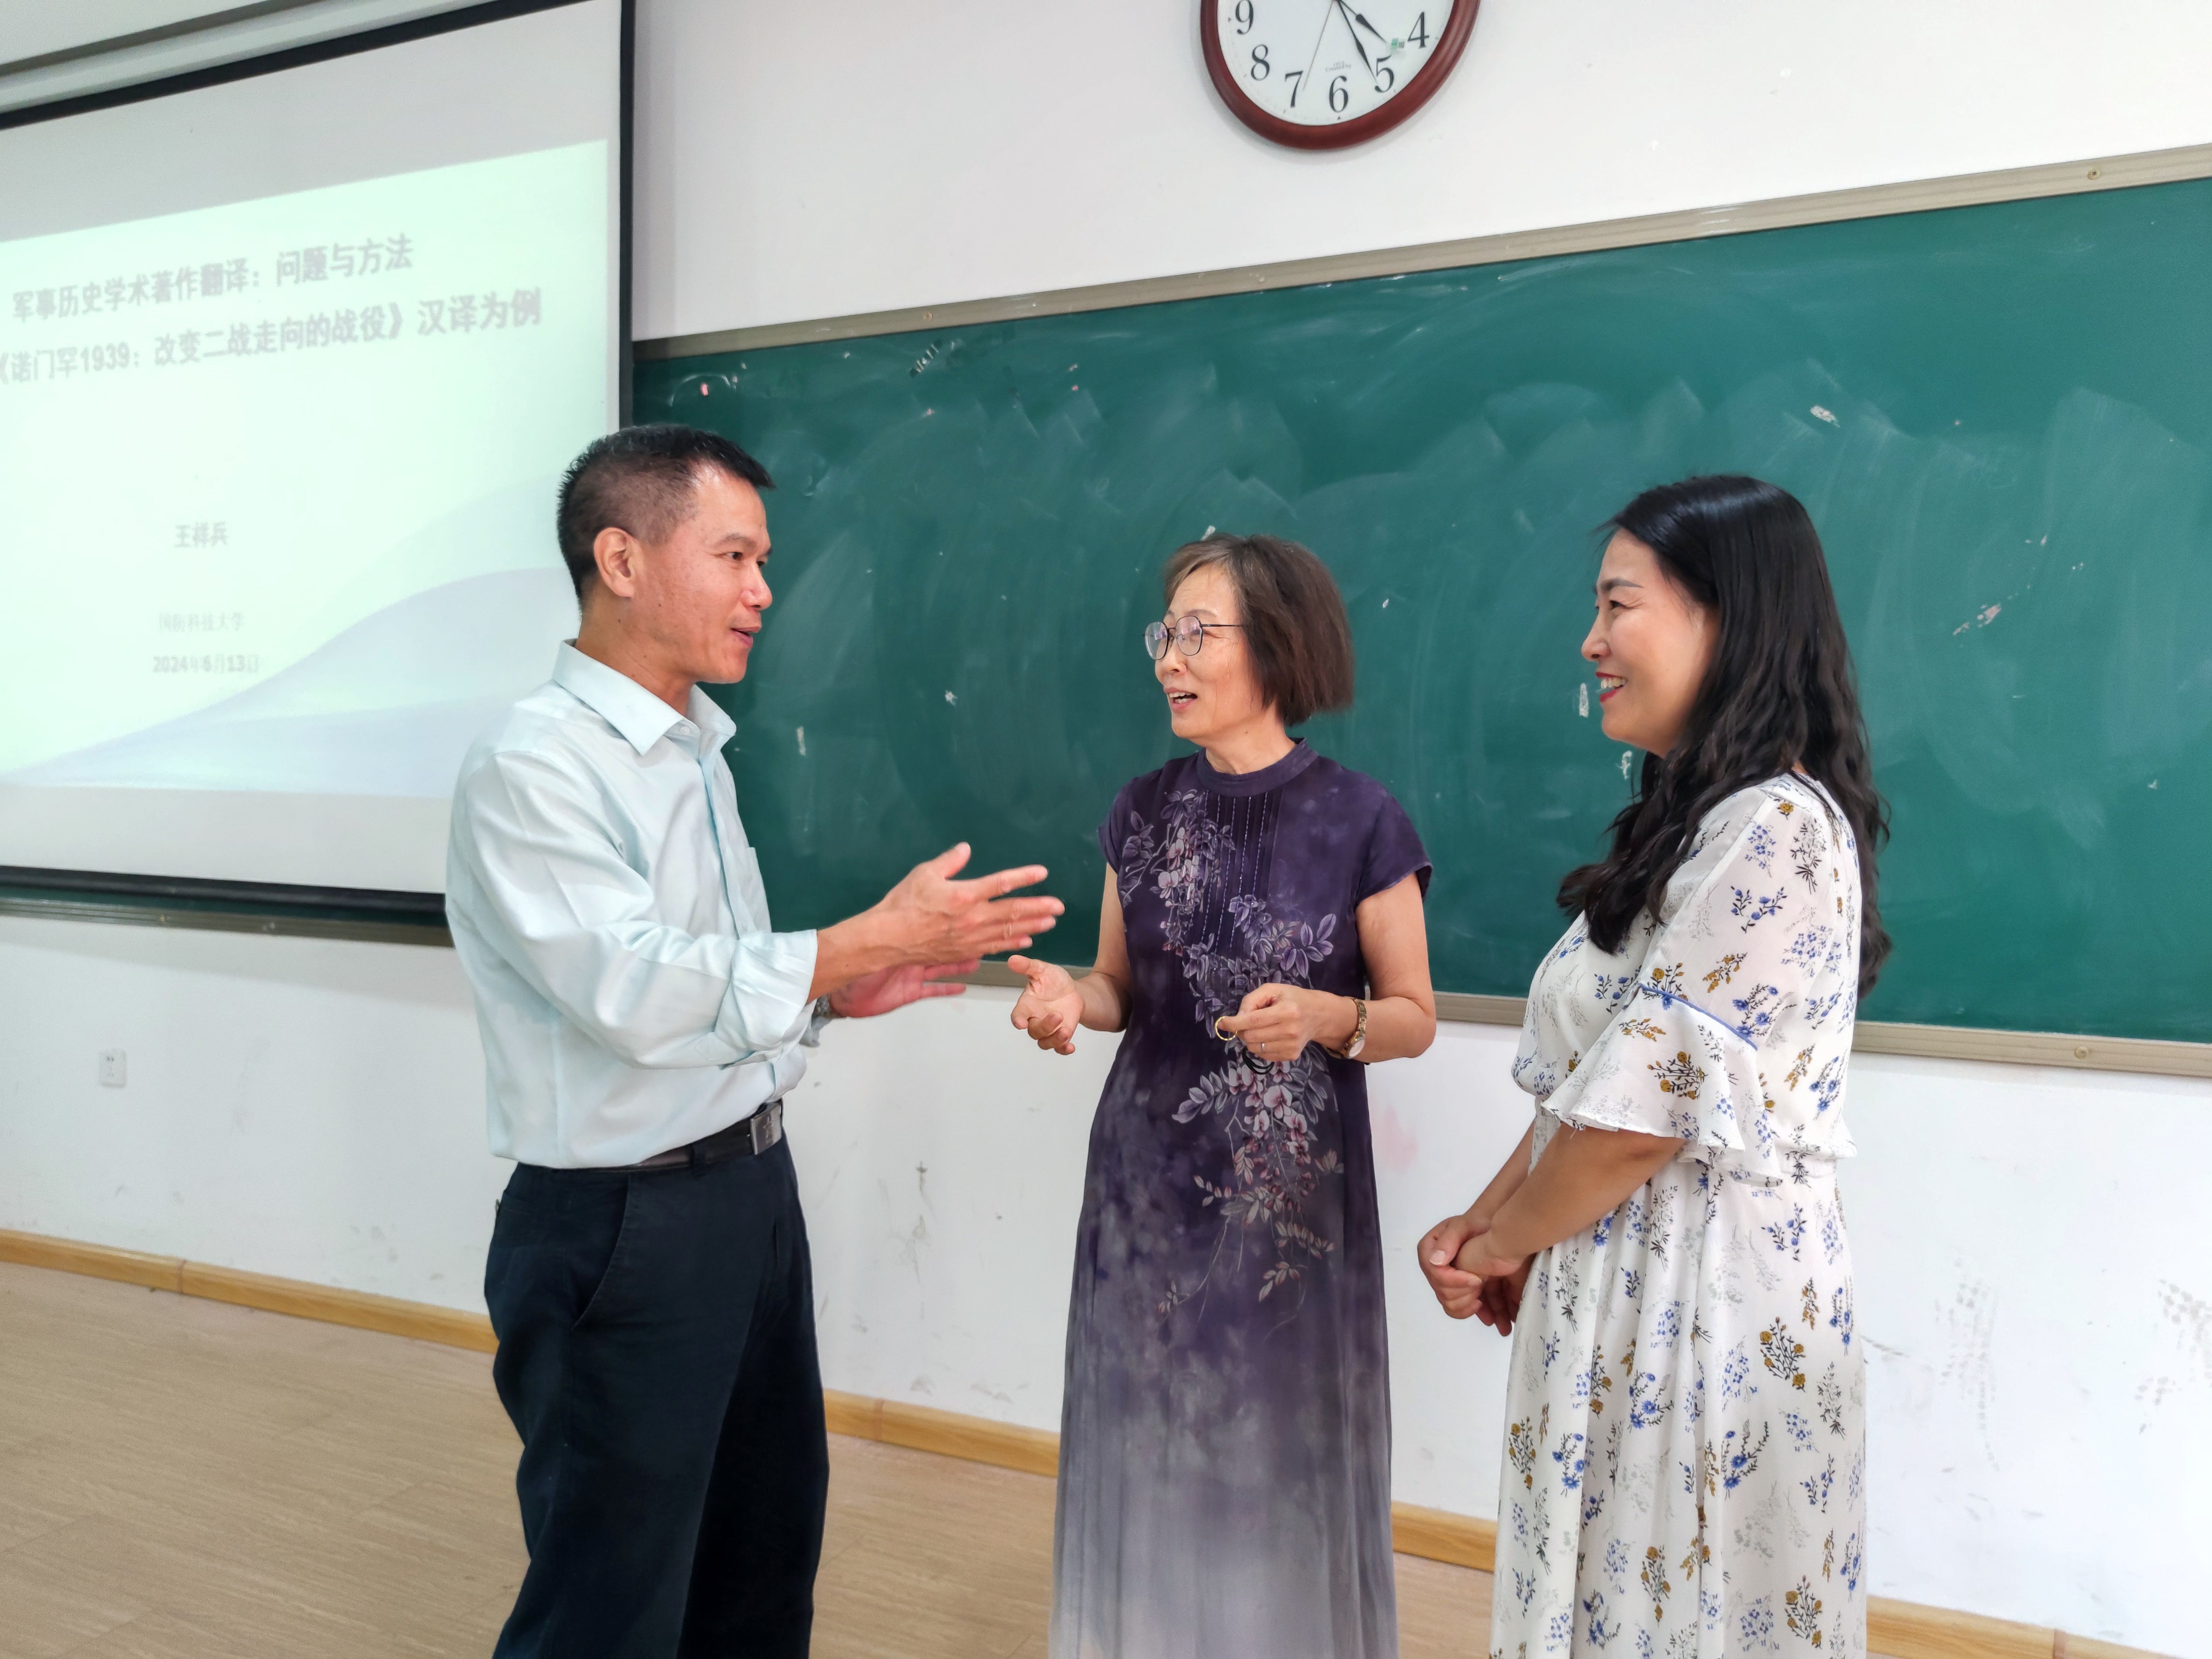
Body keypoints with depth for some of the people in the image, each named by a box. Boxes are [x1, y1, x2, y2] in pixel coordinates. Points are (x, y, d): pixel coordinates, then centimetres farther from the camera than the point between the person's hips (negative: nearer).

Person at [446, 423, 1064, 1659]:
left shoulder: (699, 750, 10)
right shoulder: (531, 769, -17)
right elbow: (637, 994, -26)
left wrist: (836, 993, 0)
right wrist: (875, 938, -24)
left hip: (753, 1188, 8)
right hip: (625, 1229, -8)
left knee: (768, 1553, 21)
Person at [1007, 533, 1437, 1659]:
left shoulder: (1359, 821, -9)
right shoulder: (1143, 812, 3)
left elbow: (1413, 1018, -2)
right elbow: (1125, 990, 10)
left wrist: (1324, 1019, -22)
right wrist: (1068, 996, -11)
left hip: (1294, 1188, -3)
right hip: (1148, 1175, 4)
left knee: (1280, 1448, 8)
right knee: (1152, 1443, 12)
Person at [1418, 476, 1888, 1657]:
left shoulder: (1777, 832, -20)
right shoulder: (1693, 822, 11)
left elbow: (1646, 1111, -21)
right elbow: (1581, 1081, 12)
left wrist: (1504, 1245, -6)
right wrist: (1486, 1222, 2)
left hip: (1708, 1290, -9)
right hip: (1624, 1280, 9)